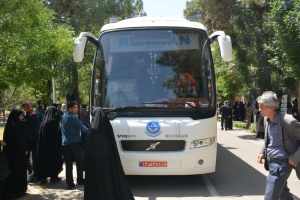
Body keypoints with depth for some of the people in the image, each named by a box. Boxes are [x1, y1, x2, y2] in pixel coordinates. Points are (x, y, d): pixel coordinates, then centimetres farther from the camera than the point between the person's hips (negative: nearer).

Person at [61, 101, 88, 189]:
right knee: (80, 161, 9)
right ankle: (80, 180, 14)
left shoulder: (64, 116, 11)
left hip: (65, 143, 6)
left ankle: (69, 183, 4)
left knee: (68, 164, 5)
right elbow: (83, 128, -15)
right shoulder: (73, 118, -13)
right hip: (75, 142, -6)